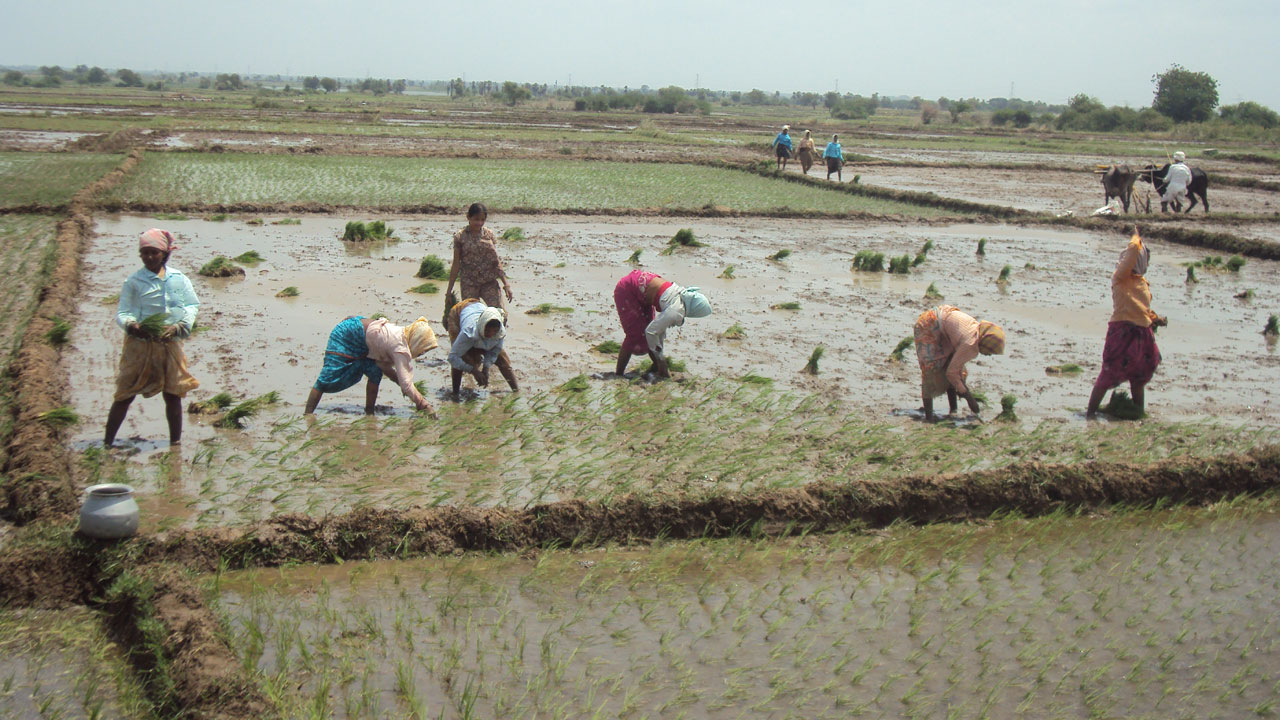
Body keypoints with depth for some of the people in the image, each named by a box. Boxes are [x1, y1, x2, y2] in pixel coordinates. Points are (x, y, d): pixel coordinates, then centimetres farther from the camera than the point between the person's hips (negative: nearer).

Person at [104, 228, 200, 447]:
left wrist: (178, 326, -12)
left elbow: (192, 306, 5)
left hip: (170, 344, 2)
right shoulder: (134, 281, -1)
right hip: (139, 344, -2)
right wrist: (132, 326, -24)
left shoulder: (179, 279, 4)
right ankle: (108, 442, 6)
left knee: (173, 394, 7)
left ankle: (176, 441, 20)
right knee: (125, 394, 0)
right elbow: (122, 312, -2)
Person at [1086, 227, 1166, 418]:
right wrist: (1136, 238, -2)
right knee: (1108, 376, -6)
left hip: (1143, 334, 8)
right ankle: (1091, 413, 1)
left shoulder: (1143, 281, 18)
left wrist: (1155, 319, 13)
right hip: (1122, 331, -8)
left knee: (1140, 378, 16)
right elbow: (1132, 251, -20)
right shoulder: (1120, 277, -6)